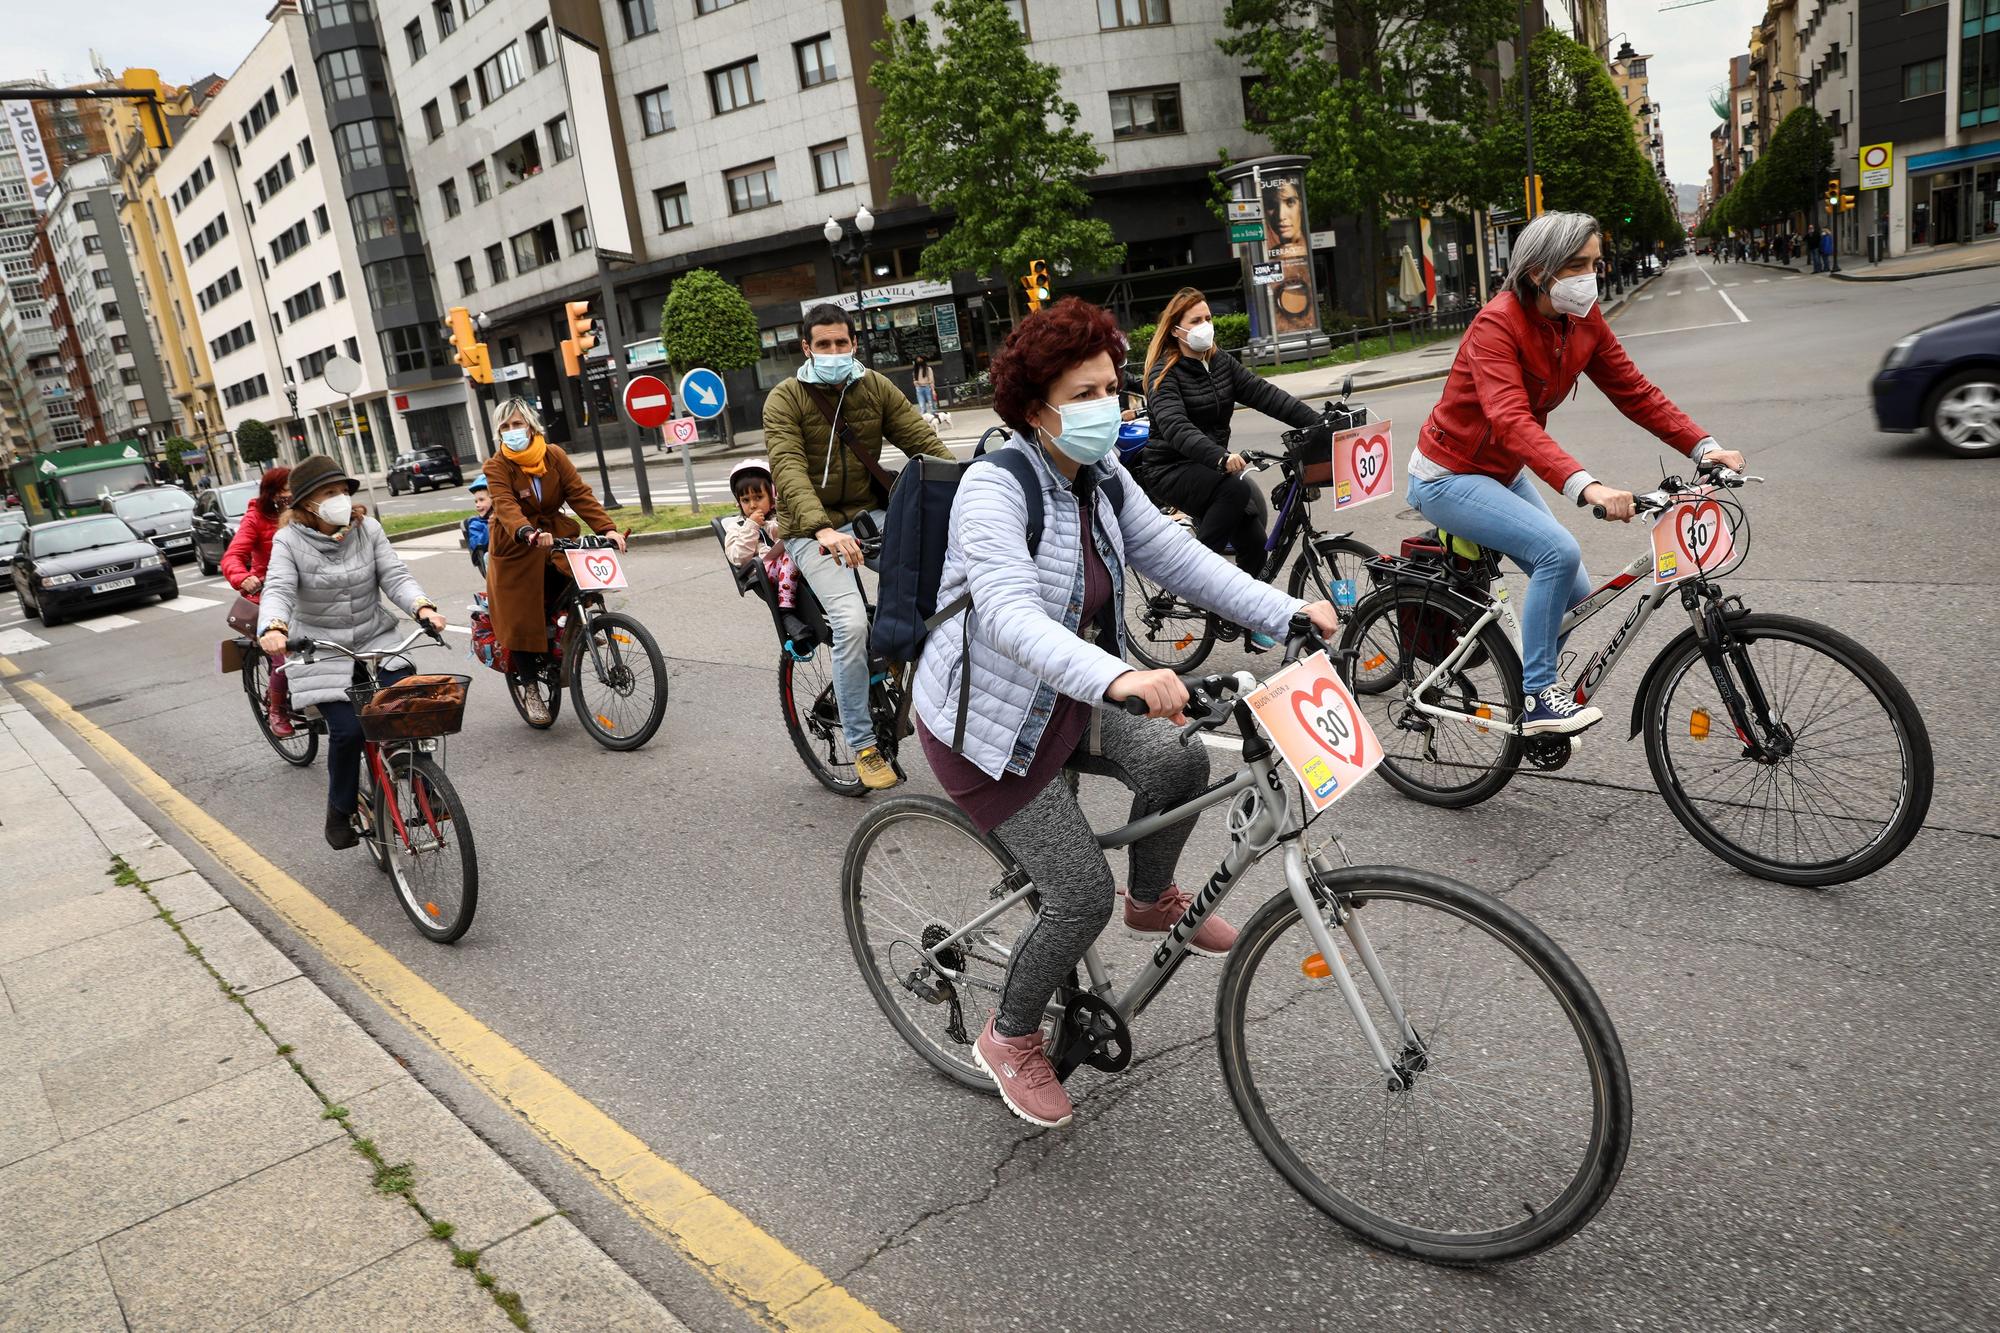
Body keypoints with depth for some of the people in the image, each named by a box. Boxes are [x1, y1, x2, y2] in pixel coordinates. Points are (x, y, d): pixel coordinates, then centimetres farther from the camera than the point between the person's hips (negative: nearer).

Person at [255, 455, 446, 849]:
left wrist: (423, 607, -28)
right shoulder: (290, 541, -8)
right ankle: (340, 812, 7)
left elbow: (395, 577, -8)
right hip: (321, 651, -2)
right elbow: (278, 590, -20)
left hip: (377, 640, 2)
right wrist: (273, 627, -42)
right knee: (347, 730, -17)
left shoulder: (367, 530, 0)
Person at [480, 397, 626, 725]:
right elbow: (506, 506, -28)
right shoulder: (497, 467, -12)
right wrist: (528, 533, -49)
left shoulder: (554, 455, -4)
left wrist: (607, 528, -24)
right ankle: (528, 685, 14)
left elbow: (579, 493, -11)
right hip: (517, 546, -3)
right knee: (521, 617, -1)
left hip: (554, 534, 3)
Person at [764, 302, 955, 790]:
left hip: (869, 512, 4)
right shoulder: (785, 399, -9)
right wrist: (822, 529, -41)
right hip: (812, 529, -4)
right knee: (852, 622, -24)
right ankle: (862, 745, -9)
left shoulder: (875, 387, 3)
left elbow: (924, 441, -5)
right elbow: (788, 470, -24)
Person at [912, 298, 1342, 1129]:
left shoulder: (1099, 477, -1)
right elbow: (1012, 617, -41)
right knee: (1083, 895, -9)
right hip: (984, 720, -7)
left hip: (1070, 693, 7)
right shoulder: (994, 490, -26)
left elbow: (1177, 557, -1)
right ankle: (1010, 1039, 18)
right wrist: (1119, 679, -56)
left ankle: (1152, 901, 14)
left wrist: (1286, 613, -13)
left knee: (1179, 761, -18)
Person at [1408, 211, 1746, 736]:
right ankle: (1537, 697, -14)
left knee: (1574, 594, 4)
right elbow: (1512, 422, -39)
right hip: (1449, 477, -8)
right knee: (1559, 553, -25)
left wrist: (1704, 446, -14)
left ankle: (1530, 693, 24)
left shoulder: (1583, 322, -2)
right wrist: (1586, 486, -50)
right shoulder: (1498, 324, -25)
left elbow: (1634, 391, -1)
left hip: (1503, 475, 8)